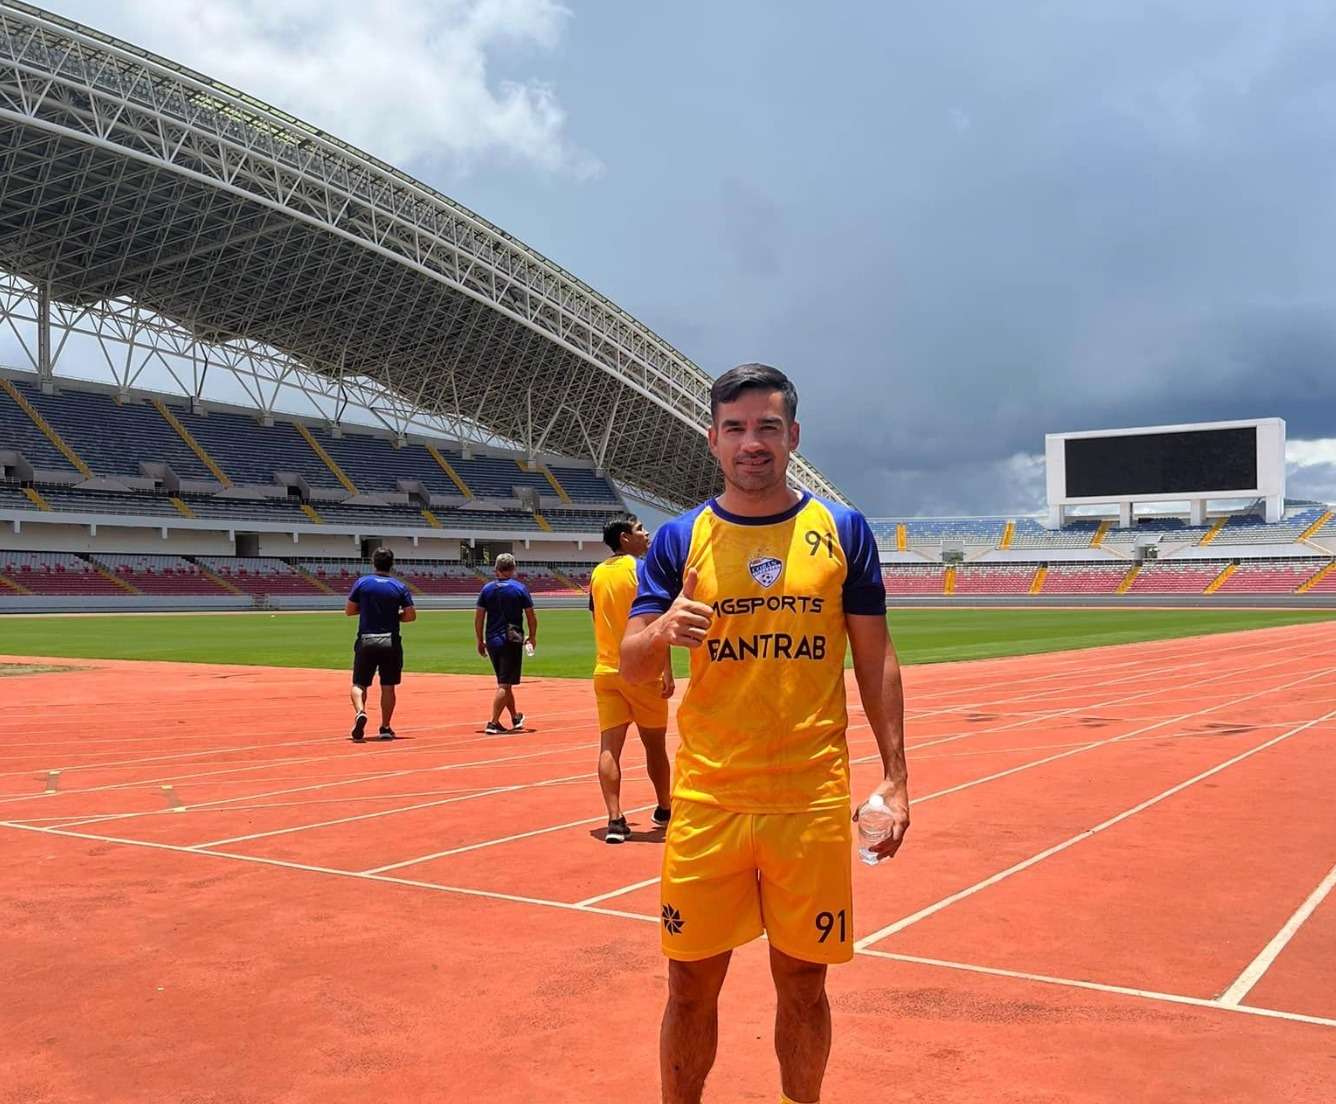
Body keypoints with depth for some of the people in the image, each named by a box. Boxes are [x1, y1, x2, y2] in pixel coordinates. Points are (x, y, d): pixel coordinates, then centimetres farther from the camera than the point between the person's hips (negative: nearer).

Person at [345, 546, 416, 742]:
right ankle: (385, 728, 11)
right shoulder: (400, 587, 0)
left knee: (359, 684, 7)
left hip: (366, 641, 0)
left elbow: (349, 610, 4)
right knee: (388, 686, 9)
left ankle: (360, 712, -20)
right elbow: (411, 615, -3)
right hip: (390, 642, 0)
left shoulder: (362, 583, -1)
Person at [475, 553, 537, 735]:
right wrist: (532, 636, 13)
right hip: (511, 640, -4)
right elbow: (531, 616, -2)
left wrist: (480, 641, 13)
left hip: (491, 640, 4)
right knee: (504, 684, -3)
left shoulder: (487, 589, 4)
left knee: (505, 682, 18)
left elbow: (478, 617, 4)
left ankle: (515, 717, 32)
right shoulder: (520, 588, -4)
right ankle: (493, 723, -10)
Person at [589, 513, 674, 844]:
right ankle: (663, 809, 27)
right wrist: (667, 670, -15)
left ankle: (615, 820, -8)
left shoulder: (597, 574, 9)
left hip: (605, 671, 5)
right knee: (655, 745, 12)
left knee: (609, 747, -1)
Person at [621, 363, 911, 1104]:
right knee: (691, 985, 7)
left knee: (802, 984, 11)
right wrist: (663, 630, -23)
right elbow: (630, 666, 0)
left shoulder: (843, 530, 3)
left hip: (813, 801, 0)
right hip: (706, 800, 0)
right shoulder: (679, 539, 3)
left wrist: (895, 776, 0)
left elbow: (875, 660, 6)